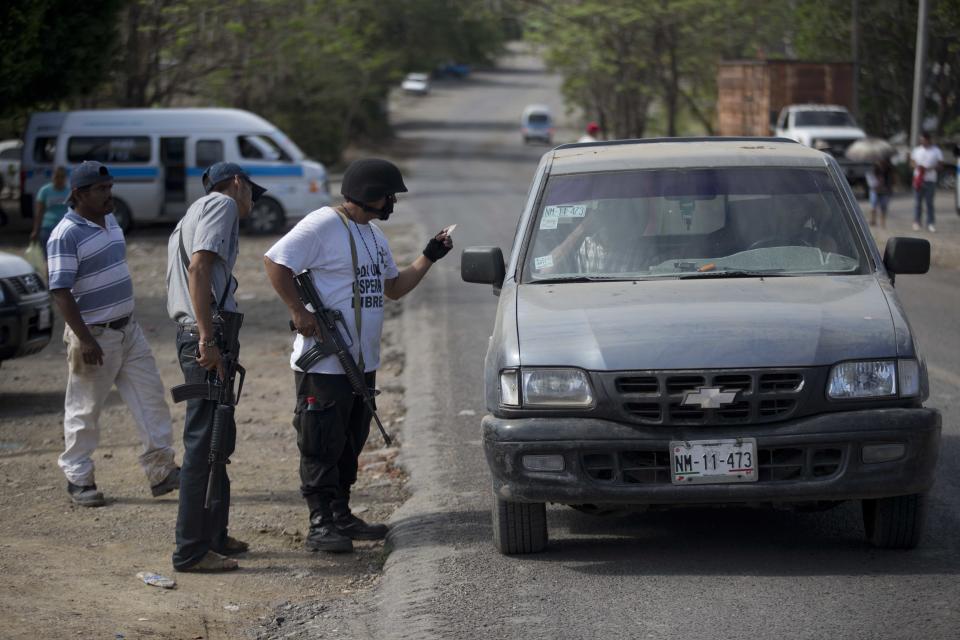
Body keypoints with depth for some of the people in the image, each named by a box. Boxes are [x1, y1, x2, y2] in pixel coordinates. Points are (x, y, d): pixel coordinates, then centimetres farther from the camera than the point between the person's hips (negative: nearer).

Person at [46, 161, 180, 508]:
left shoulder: (110, 221, 9)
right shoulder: (66, 235, -17)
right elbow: (60, 292, -20)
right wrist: (85, 339, -24)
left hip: (127, 329, 8)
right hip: (94, 336, -8)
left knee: (150, 397, 6)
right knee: (85, 410, 2)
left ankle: (161, 470, 11)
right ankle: (78, 479, 14)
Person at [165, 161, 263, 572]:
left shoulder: (195, 214, 26)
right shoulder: (222, 204, -4)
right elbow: (199, 268, -17)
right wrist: (208, 339, -22)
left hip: (194, 334, 10)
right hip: (206, 333, -10)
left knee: (219, 438, 19)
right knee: (204, 442, -9)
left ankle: (213, 535, 29)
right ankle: (192, 551, -9)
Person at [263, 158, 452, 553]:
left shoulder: (374, 235, 17)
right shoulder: (323, 226, -12)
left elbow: (394, 288, 25)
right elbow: (275, 261, -17)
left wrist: (429, 258, 15)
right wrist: (299, 313, -21)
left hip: (363, 363, 9)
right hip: (323, 363, -9)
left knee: (350, 445, 14)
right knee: (322, 446, -7)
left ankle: (341, 516, 23)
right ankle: (320, 525, -6)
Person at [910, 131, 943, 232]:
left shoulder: (936, 151, 0)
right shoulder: (917, 150, 8)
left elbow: (939, 165, -2)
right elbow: (912, 162, 14)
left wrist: (929, 169, -18)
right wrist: (917, 166, -9)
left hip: (930, 179, -2)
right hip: (918, 178, 2)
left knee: (929, 202, 0)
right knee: (917, 201, 4)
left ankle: (930, 224, 4)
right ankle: (916, 222, 11)